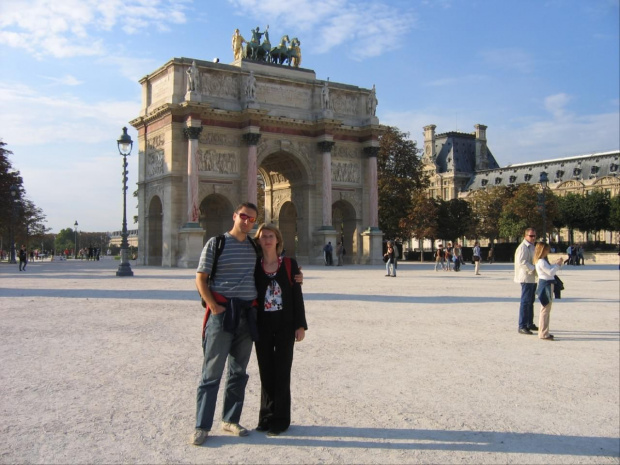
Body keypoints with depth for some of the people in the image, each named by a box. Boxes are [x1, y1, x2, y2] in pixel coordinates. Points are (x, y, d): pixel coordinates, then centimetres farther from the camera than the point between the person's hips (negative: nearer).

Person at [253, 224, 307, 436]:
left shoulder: (289, 265, -1)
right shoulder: (254, 266, 3)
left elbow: (297, 296, 0)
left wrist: (300, 325, -5)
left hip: (285, 325, -2)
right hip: (262, 325, 2)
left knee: (281, 371, 2)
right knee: (266, 371, 9)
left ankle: (280, 419, 13)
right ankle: (266, 417, 22)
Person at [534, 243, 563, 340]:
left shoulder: (543, 261, 17)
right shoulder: (541, 262, -17)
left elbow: (550, 270, 18)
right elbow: (550, 272, -20)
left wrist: (557, 264, 9)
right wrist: (557, 264, -9)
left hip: (547, 285, 11)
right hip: (546, 285, -11)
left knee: (546, 310, 17)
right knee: (545, 310, -8)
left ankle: (543, 332, 25)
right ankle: (543, 334, -5)